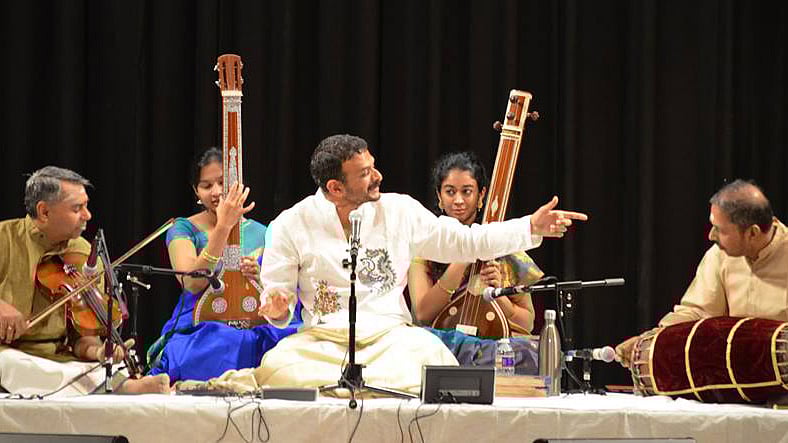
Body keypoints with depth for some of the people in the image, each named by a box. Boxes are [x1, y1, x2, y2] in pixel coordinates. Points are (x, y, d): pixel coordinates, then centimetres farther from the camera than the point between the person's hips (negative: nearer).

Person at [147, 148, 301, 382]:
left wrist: (259, 279, -11)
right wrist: (224, 226, -19)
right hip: (196, 328, -4)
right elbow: (192, 284, -14)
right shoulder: (184, 229, 6)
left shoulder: (259, 234, 15)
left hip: (251, 327, 4)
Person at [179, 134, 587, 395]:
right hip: (323, 339, -2)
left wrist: (532, 227, 5)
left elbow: (467, 242, 13)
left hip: (390, 336, 2)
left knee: (430, 357, -35)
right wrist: (277, 308, -18)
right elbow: (276, 304, 7)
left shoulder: (399, 211, 8)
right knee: (279, 366, -36)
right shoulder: (293, 225, 2)